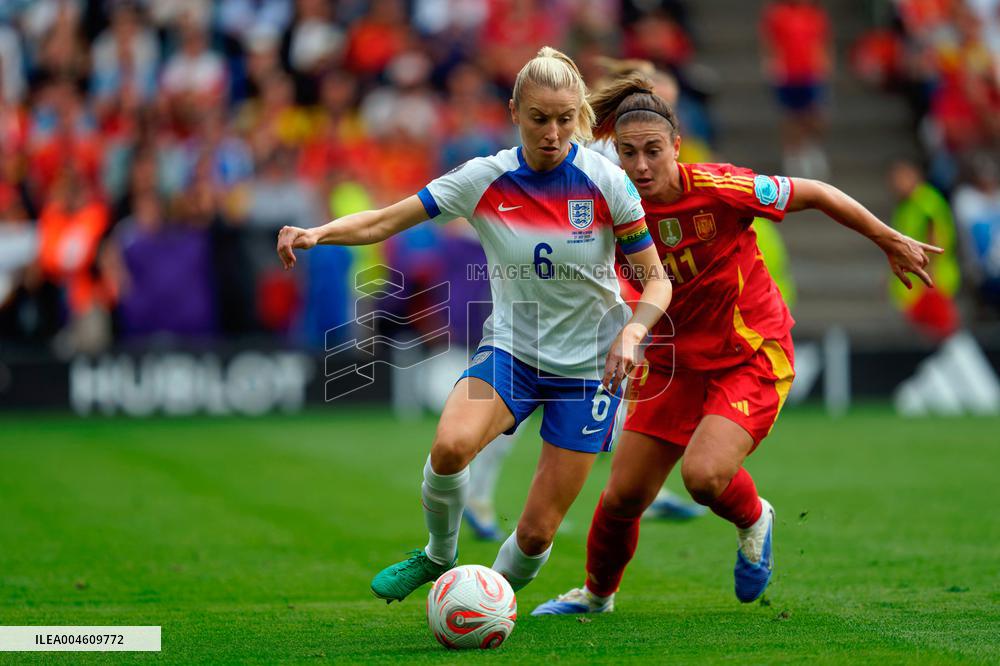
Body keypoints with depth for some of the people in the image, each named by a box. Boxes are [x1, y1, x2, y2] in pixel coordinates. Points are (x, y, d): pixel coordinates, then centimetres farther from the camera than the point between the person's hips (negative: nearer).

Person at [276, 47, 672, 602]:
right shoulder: (484, 180, -10)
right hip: (511, 348, 1)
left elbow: (655, 279, -5)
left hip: (589, 366, -1)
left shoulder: (606, 182, -12)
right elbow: (382, 222, -8)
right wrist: (317, 233, -26)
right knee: (451, 444, -31)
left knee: (536, 534, -5)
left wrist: (632, 332, -25)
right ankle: (439, 557, -1)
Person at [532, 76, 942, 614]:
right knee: (623, 494, 3)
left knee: (703, 474, -26)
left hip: (753, 356, -4)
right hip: (675, 363, 4)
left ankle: (753, 519, 10)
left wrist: (891, 242, -2)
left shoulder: (719, 189, -22)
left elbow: (815, 194, -10)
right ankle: (597, 592, 32)